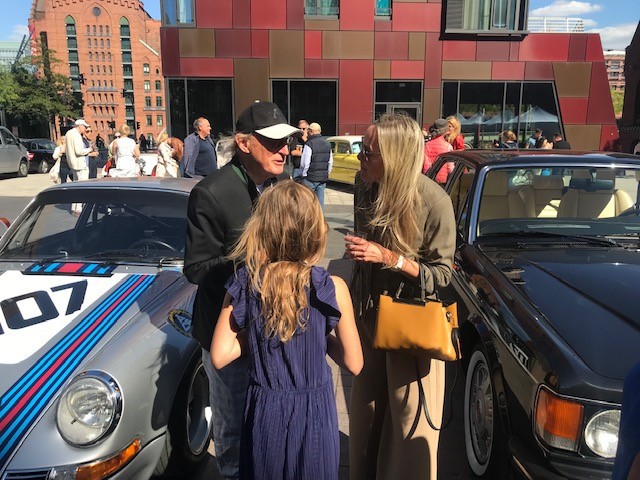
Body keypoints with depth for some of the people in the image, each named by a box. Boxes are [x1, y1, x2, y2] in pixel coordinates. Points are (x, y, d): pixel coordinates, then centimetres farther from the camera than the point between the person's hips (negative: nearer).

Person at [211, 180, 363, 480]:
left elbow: (219, 357, -9)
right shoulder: (333, 289, -18)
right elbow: (354, 364, -10)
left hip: (264, 411, 2)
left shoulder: (243, 286, -12)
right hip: (313, 411, -1)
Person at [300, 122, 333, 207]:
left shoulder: (309, 144, -13)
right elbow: (330, 162, 14)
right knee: (320, 200, 10)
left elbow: (304, 163, -13)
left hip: (310, 178, -6)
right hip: (323, 178, 6)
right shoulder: (327, 144, 10)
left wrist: (304, 174, 0)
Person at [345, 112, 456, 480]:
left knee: (409, 421, 11)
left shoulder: (433, 201, -23)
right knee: (366, 409, 20)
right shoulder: (365, 185, -7)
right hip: (367, 312, 5)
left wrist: (388, 257, -28)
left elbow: (441, 274, -17)